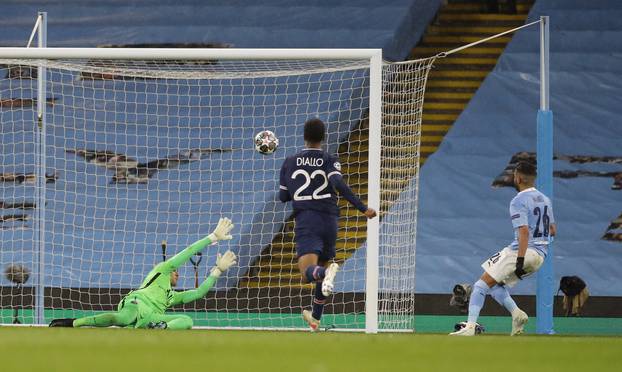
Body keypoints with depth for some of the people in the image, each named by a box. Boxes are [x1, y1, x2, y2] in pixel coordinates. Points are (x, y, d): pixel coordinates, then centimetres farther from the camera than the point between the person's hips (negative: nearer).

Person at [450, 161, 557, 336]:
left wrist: (520, 261, -25)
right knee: (495, 284, 19)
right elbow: (552, 230, 22)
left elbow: (524, 231, -22)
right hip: (540, 255, 8)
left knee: (481, 285, -4)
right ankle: (516, 313, -3)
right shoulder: (545, 199, 14)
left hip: (521, 251, -8)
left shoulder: (518, 201, -11)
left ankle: (470, 327, -16)